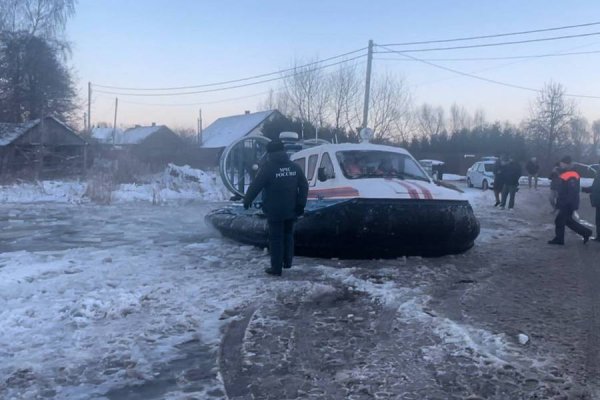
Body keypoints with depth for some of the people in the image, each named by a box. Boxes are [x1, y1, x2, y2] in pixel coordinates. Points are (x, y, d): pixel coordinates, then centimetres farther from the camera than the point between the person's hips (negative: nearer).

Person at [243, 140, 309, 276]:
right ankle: (287, 262, 26)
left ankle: (276, 268, 4)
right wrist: (301, 204, 9)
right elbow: (304, 186, 5)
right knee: (288, 235, 20)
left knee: (276, 238, 1)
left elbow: (255, 186, -9)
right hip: (291, 210, 5)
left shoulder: (268, 167, -11)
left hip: (274, 210, -5)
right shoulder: (294, 167, 4)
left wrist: (247, 201, 5)